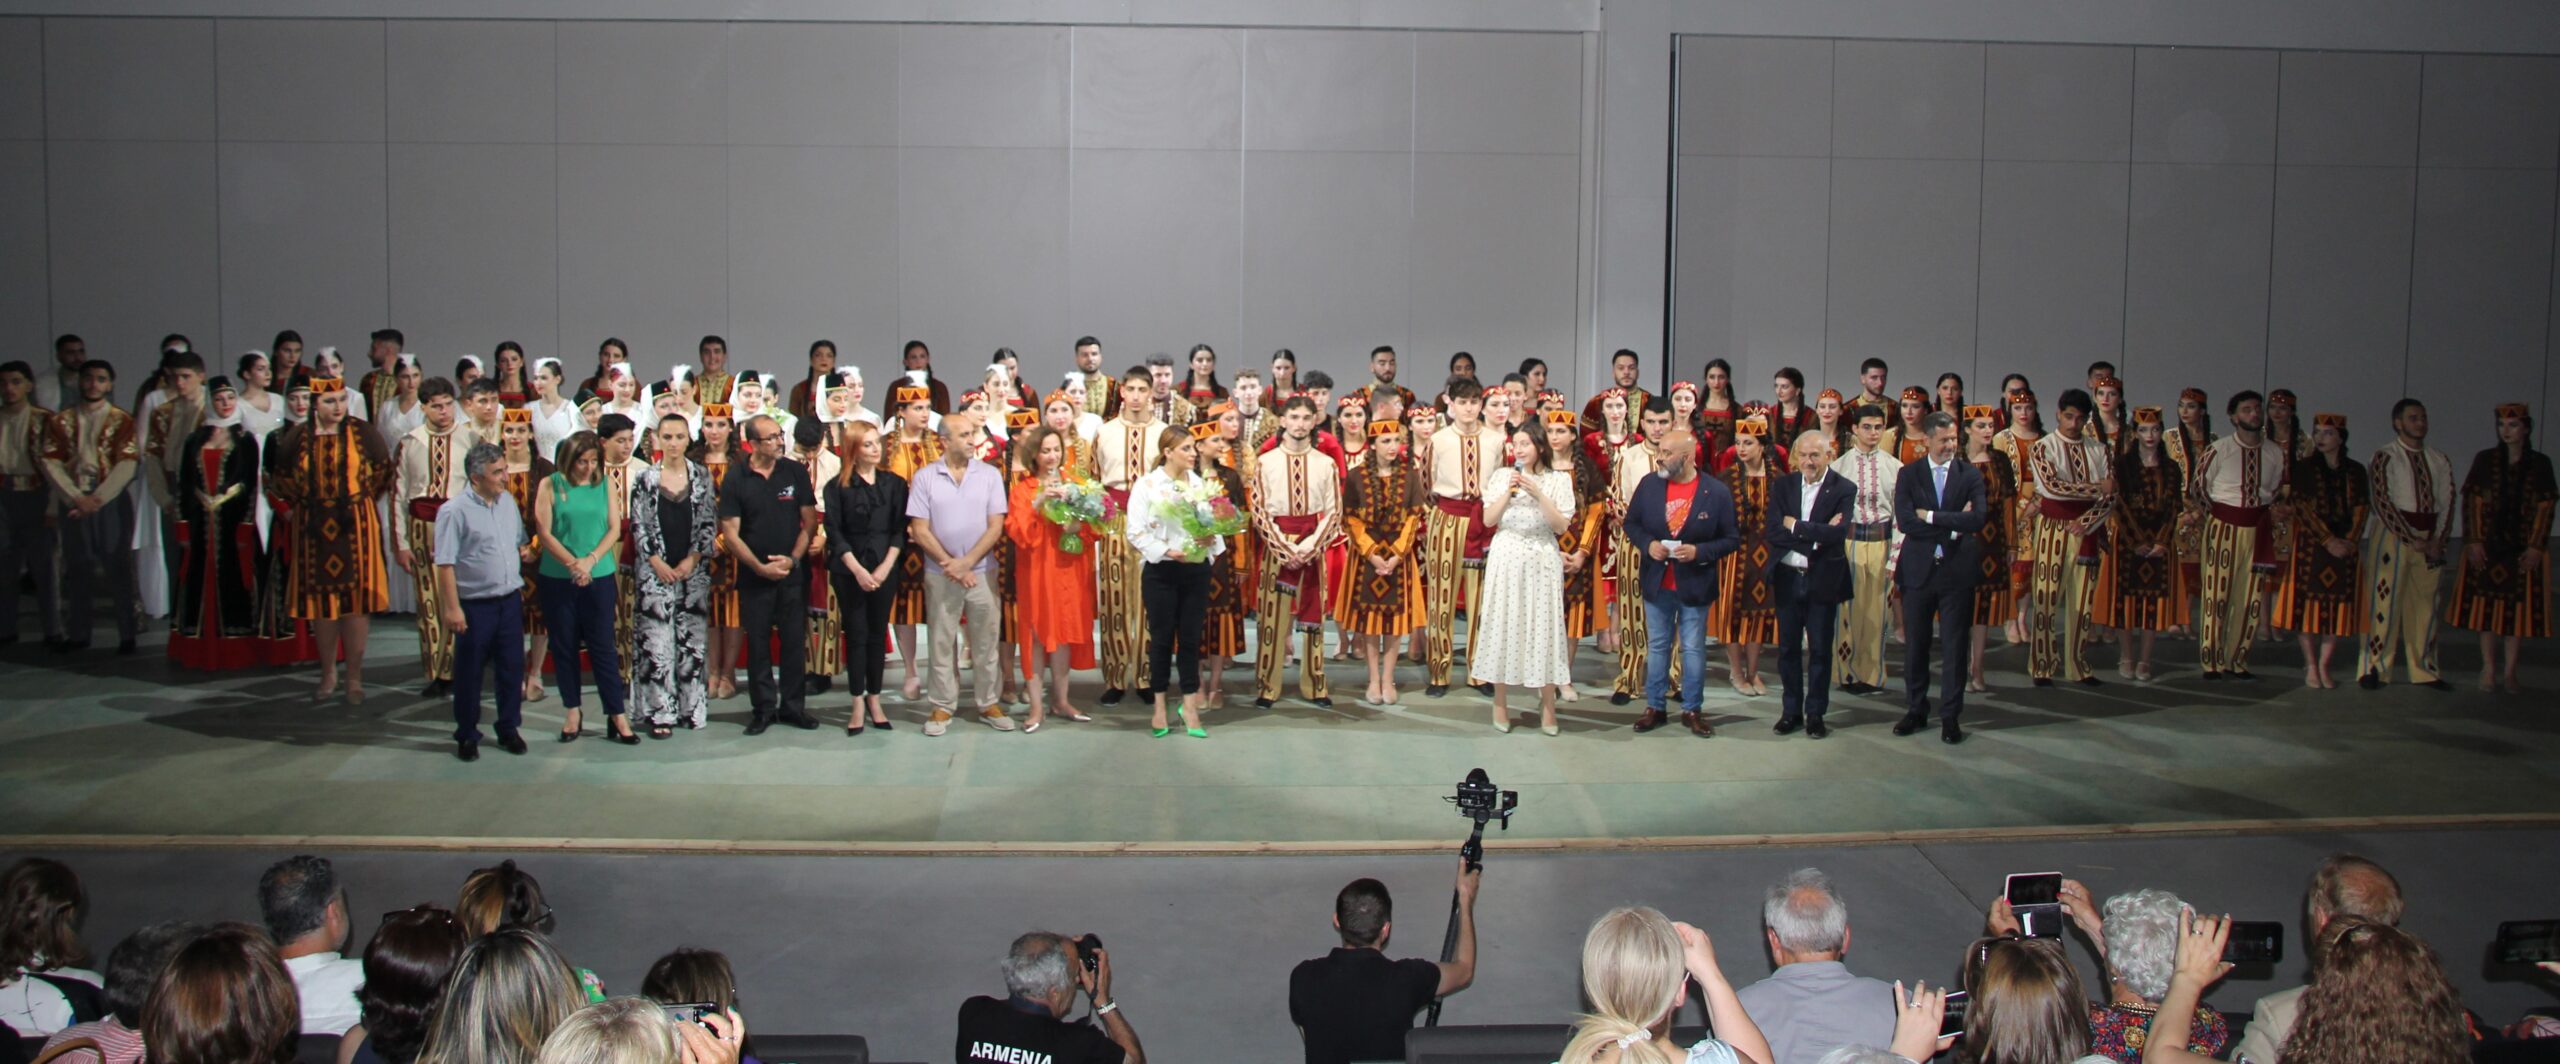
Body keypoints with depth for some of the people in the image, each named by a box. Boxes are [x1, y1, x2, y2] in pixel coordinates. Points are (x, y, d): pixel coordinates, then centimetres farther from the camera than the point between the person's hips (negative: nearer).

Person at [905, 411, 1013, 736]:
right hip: (939, 574, 0)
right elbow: (919, 530, -3)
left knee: (986, 641, 5)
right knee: (942, 642, 6)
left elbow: (996, 526, -2)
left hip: (982, 572, 1)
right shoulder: (924, 478, 0)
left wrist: (967, 562, -11)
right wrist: (949, 564, -10)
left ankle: (990, 704, 15)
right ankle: (942, 706, 15)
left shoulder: (990, 475, 2)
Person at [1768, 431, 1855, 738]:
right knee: (1788, 647, 10)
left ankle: (1815, 714, 17)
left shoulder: (1844, 489, -7)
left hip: (1823, 580, -3)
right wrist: (1815, 536, -19)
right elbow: (1773, 531, -11)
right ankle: (1790, 711, 21)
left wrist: (1795, 526, -15)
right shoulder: (1783, 486, 2)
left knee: (1821, 649, 6)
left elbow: (1837, 533, -22)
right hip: (1787, 578, 3)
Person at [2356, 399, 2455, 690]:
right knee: (2385, 600, -5)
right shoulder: (2385, 457, -5)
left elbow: (2447, 503, 8)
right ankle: (2374, 668, 3)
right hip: (2394, 533, -5)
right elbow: (2383, 503, -11)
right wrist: (2413, 540, -14)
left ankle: (2424, 670, 16)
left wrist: (2438, 540, -6)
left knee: (2425, 603, 8)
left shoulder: (2439, 461, 11)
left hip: (2430, 538, 5)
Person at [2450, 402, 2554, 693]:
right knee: (2486, 606, 2)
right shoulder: (2485, 461, 1)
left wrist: (2535, 547, -7)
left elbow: (2545, 509, 0)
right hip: (2487, 546, 0)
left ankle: (2509, 671, 11)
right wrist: (2473, 541, -7)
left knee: (2519, 607, 3)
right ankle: (2489, 668, 12)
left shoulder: (2540, 464, 1)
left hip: (2523, 547, 0)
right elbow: (2472, 503, 0)